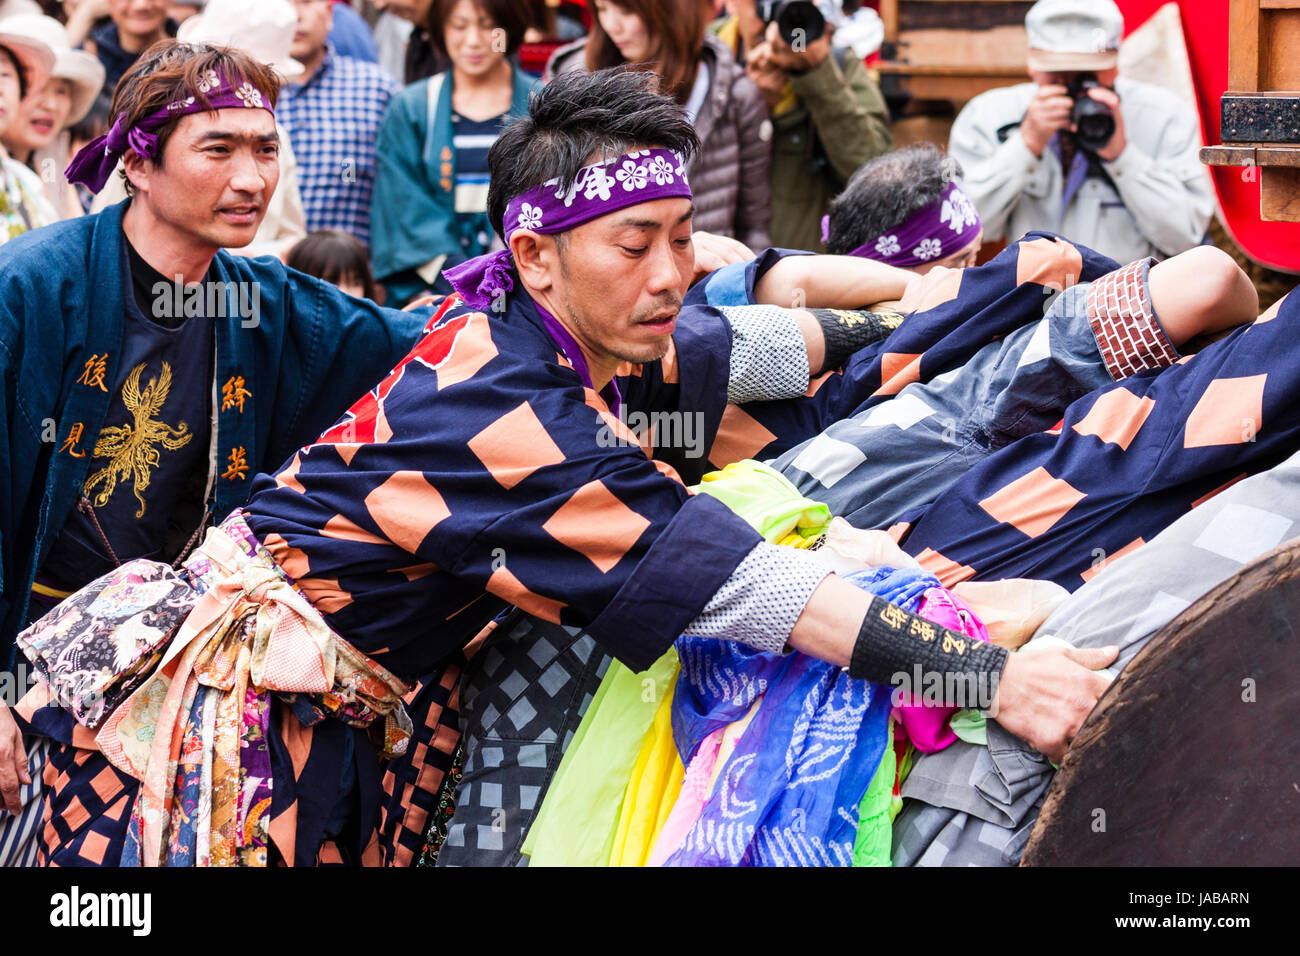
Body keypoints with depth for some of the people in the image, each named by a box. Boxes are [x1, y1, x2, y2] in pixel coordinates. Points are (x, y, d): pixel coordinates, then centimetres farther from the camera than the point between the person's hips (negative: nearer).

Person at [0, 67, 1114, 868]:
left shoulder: (549, 337, -2)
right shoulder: (505, 411, -27)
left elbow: (729, 344, 15)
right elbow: (724, 577, -32)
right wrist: (986, 676, -34)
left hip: (335, 712, 9)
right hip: (237, 694, -9)